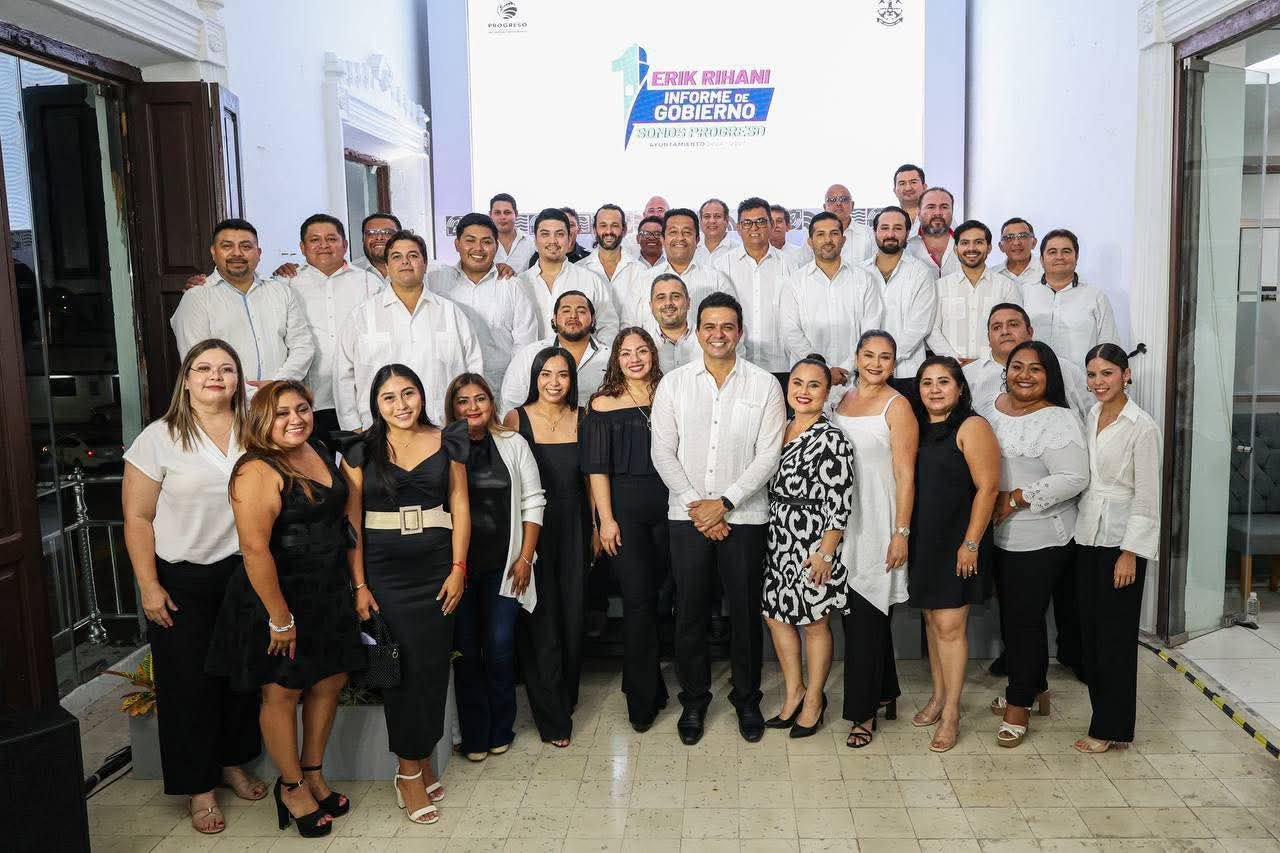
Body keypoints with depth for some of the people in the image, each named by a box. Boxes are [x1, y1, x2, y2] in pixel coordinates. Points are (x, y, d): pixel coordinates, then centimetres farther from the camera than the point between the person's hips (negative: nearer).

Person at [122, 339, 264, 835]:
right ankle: (200, 788, 20)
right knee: (190, 682, 5)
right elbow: (137, 519, -7)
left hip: (245, 572, 3)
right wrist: (149, 587, -11)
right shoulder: (159, 439, -9)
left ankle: (233, 763, 33)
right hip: (183, 580, -3)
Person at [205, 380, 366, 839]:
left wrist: (352, 587, 14)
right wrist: (280, 618, -22)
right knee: (282, 692, 7)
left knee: (330, 681, 15)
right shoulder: (258, 471, -19)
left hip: (328, 594, 8)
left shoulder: (320, 455, 6)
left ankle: (313, 773, 34)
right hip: (278, 596, -8)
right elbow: (255, 548, -24)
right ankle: (291, 786, 26)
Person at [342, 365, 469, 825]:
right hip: (384, 572, -1)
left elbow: (460, 507, 3)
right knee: (400, 665, 1)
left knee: (433, 665, 5)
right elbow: (352, 522, -1)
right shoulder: (361, 451, 1)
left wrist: (458, 568, -4)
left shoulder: (446, 442, 4)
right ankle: (409, 771, 14)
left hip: (437, 568, 1)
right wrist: (359, 585, -7)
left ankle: (422, 757, 24)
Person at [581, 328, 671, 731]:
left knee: (659, 595, 7)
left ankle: (645, 687, 25)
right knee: (638, 599, -2)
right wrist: (606, 519, -8)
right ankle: (643, 700, 10)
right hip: (624, 507, -2)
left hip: (666, 505, 3)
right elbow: (597, 467, -1)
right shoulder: (603, 404, 2)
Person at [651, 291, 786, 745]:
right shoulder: (673, 384, 3)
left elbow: (768, 455, -5)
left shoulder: (764, 385, -1)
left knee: (745, 613, 8)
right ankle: (694, 699, 25)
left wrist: (724, 502, -12)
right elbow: (663, 453, 0)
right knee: (690, 613, 8)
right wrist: (697, 505, -9)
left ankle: (747, 699, 27)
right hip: (687, 517, 1)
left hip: (744, 516, -1)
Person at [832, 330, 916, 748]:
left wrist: (901, 532, -15)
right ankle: (884, 694, 29)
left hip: (877, 522, -6)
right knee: (855, 613, 12)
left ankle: (864, 712, 9)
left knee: (867, 615, -2)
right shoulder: (842, 399, 11)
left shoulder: (897, 405, -6)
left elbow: (905, 475, -10)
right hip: (841, 522, 6)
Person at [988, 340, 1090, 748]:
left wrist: (1016, 498, -22)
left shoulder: (1057, 423, -15)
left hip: (1041, 541, -7)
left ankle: (1020, 704, 16)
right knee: (1012, 616, 17)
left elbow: (1074, 478, -22)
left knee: (1024, 619, 0)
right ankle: (1036, 689, 36)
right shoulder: (994, 409, 6)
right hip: (1003, 537, 7)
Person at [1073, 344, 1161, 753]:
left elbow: (1147, 496, -12)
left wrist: (1131, 552, -15)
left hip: (1120, 540, -6)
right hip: (1087, 536, 6)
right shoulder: (1090, 418, 8)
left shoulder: (1142, 427, -12)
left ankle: (1112, 728, 13)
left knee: (1115, 635, 2)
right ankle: (1103, 712, 24)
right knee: (1090, 630, 11)